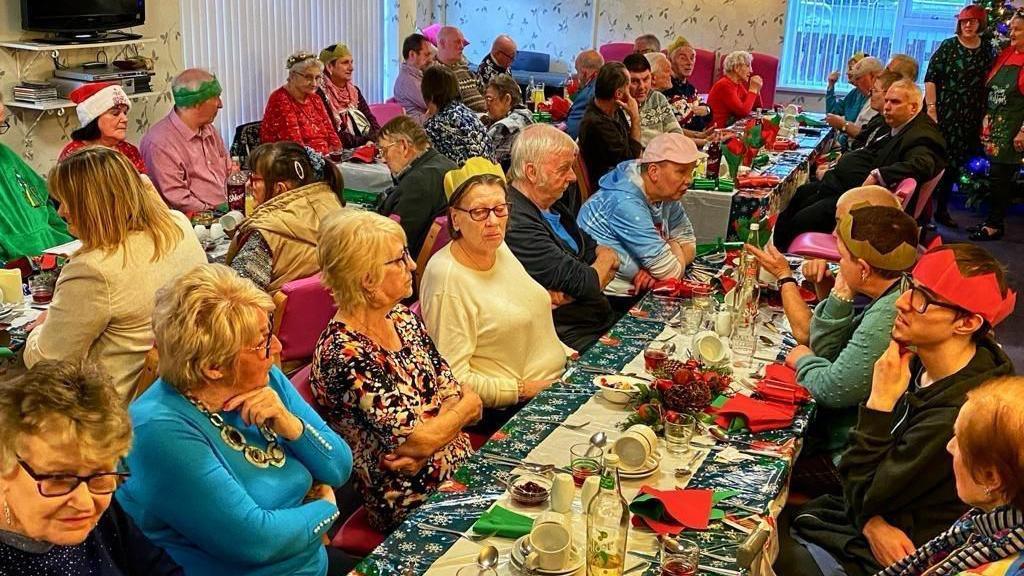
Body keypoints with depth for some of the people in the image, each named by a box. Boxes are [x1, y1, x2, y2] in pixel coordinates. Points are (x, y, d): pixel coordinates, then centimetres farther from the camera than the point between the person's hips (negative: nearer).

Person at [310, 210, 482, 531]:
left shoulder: (402, 317, 2)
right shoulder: (343, 355, -23)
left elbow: (452, 391, 2)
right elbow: (419, 441, -21)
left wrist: (421, 449, -17)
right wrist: (466, 407, -3)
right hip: (416, 502, -7)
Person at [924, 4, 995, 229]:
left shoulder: (987, 51, 7)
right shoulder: (948, 46, -3)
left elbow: (988, 84, 11)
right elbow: (930, 78, -7)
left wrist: (984, 116, 7)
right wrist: (931, 108, -15)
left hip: (968, 118, 4)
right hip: (941, 112, -3)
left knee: (954, 164, 9)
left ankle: (942, 209, 19)